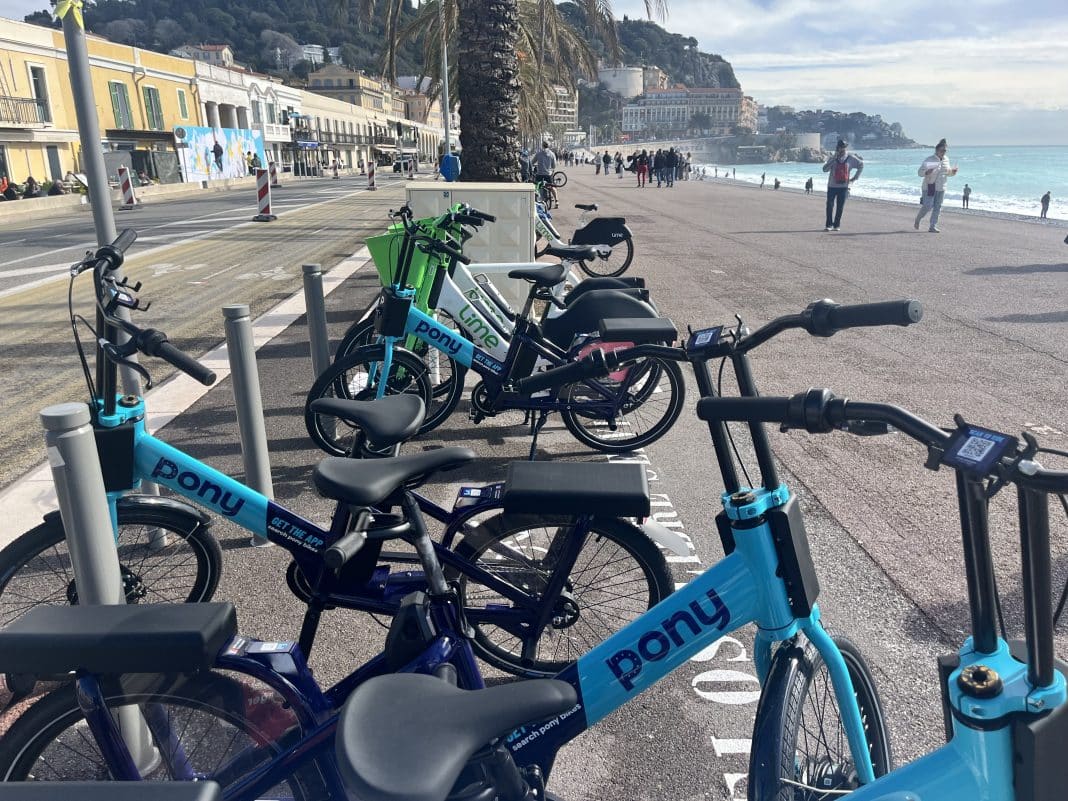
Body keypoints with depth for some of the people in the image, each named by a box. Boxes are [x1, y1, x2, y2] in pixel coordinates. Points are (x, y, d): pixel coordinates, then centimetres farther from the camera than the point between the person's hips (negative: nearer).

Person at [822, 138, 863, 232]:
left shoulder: (850, 158, 1)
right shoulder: (832, 159, 0)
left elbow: (861, 164, 13)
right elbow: (825, 169, -13)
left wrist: (855, 177, 7)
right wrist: (834, 159, -19)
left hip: (843, 186, 0)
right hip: (832, 186, 0)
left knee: (840, 207, 2)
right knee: (830, 206, -4)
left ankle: (837, 225, 10)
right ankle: (828, 225, 2)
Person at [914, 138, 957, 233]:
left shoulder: (946, 160, 10)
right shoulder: (929, 160, -8)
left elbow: (948, 172, 22)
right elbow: (919, 172, -10)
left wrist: (953, 171, -1)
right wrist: (927, 172, -31)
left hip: (941, 188, 5)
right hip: (929, 186, -5)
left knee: (937, 208, 3)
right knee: (927, 206, -9)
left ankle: (933, 227, 8)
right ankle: (917, 220, 18)